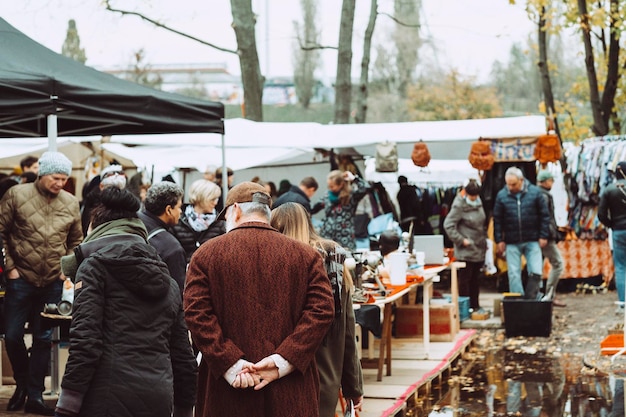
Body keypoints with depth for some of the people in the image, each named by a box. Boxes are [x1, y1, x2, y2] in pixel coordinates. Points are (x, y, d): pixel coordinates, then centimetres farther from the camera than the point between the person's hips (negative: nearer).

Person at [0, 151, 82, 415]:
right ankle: (22, 383, 25)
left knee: (43, 339, 7)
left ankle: (35, 396, 16)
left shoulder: (71, 203, 2)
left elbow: (76, 241, 15)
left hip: (53, 283, 2)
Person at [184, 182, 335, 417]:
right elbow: (322, 310, -6)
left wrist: (229, 363, -11)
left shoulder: (205, 254, 2)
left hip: (226, 393, 0)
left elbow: (196, 314, -8)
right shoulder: (306, 255, 5)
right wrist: (283, 361, -11)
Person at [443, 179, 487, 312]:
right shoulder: (459, 205, -14)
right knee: (465, 279, -2)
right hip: (466, 251, -7)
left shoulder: (478, 203, 10)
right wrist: (461, 240, -16)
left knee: (476, 278, 14)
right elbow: (448, 225, -17)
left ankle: (475, 305, 22)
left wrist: (484, 239, 14)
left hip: (479, 249, 7)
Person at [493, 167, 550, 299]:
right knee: (514, 274, 4)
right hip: (512, 243, 0)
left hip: (532, 241, 0)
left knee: (536, 272, -3)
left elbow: (544, 215, 1)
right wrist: (499, 240, -1)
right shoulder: (501, 195, -2)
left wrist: (543, 236, -3)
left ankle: (530, 299, 9)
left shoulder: (535, 192, -4)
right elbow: (497, 220, 3)